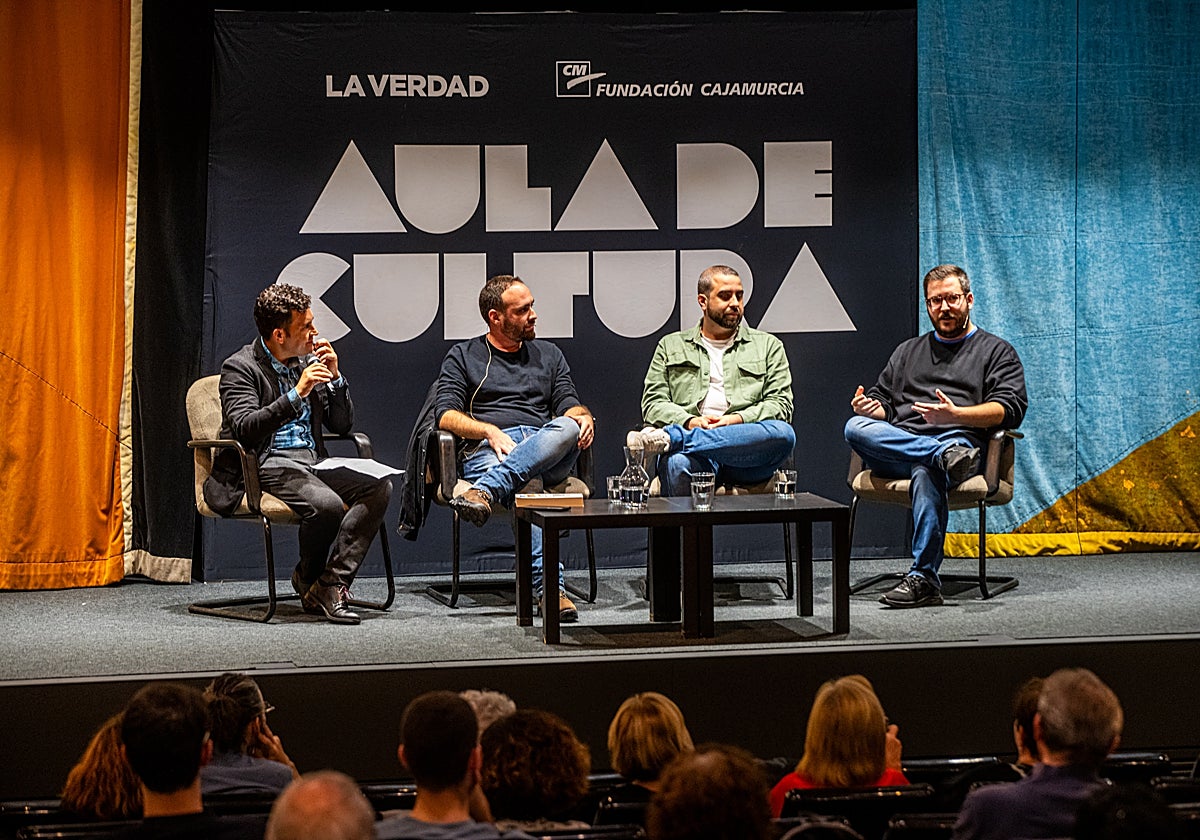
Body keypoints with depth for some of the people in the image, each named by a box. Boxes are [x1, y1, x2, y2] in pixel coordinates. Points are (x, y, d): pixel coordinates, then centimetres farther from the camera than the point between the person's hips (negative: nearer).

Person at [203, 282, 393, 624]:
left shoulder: (309, 361, 16)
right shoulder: (240, 368, -3)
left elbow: (342, 425, 18)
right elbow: (244, 429, -19)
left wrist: (335, 377, 2)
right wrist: (297, 394, -23)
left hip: (312, 462, 7)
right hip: (267, 465, -7)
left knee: (379, 487, -19)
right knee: (328, 504, -34)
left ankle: (330, 583, -22)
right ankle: (307, 579, -3)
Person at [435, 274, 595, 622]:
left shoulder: (549, 355, 28)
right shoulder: (463, 356, 18)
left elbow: (570, 406, 17)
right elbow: (446, 415, 6)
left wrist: (582, 417, -8)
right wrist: (490, 432, -12)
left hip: (547, 453, 3)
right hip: (487, 451, -3)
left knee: (568, 427, -36)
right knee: (526, 488, -40)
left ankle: (486, 491, -51)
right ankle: (549, 587, -54)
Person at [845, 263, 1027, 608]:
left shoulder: (996, 351, 18)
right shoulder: (909, 351, 32)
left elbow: (1011, 409, 2)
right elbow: (882, 401, 29)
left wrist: (955, 415, -15)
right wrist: (869, 406, 2)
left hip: (960, 438, -4)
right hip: (897, 449, 4)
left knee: (926, 472, -41)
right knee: (856, 427, -29)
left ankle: (923, 579, -44)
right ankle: (948, 455, -39)